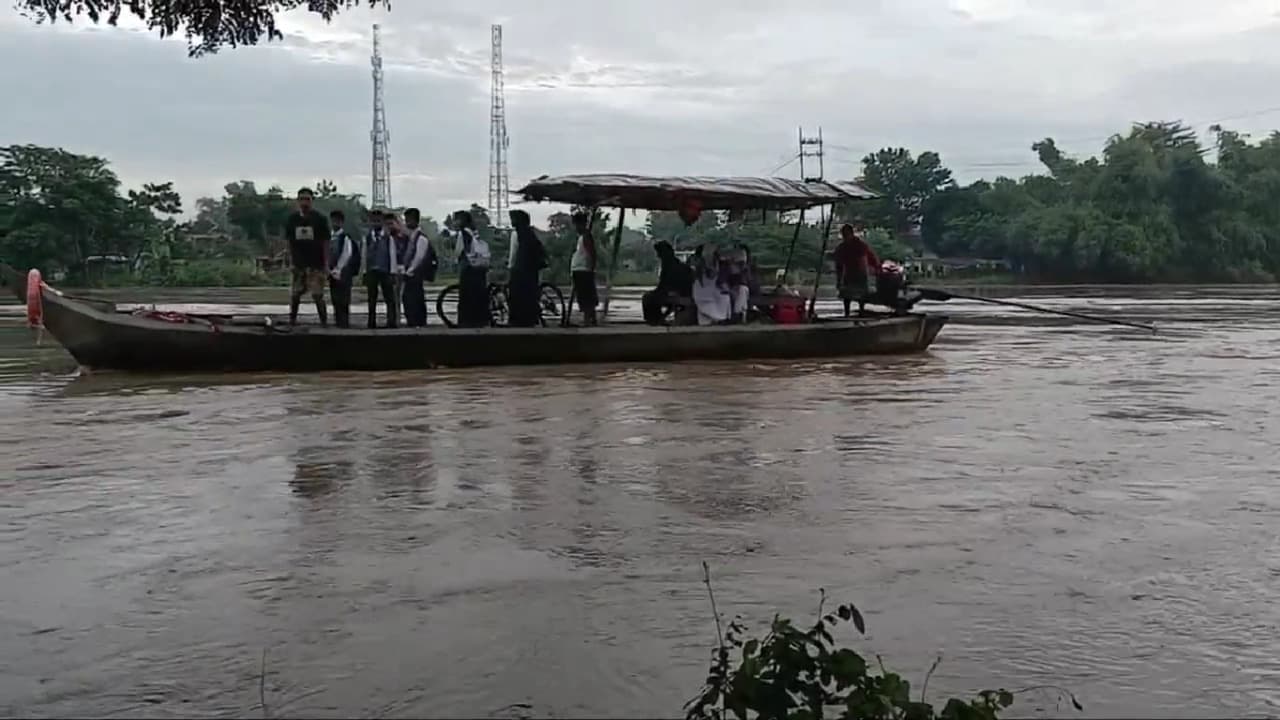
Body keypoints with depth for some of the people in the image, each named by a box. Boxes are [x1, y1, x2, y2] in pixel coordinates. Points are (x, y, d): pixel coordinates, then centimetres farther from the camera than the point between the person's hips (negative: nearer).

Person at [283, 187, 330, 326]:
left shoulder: (319, 219, -3)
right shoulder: (292, 219, 5)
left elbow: (325, 242, -2)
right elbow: (289, 242, 10)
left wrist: (326, 264, -6)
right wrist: (291, 261, 5)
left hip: (316, 264, -3)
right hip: (298, 264, 3)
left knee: (318, 294, -6)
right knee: (294, 293, 5)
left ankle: (324, 320, 2)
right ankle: (292, 319, 17)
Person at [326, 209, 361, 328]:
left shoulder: (345, 237, -8)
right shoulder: (331, 237, 14)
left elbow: (347, 254, -15)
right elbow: (328, 255, 18)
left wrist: (338, 269, -14)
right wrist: (331, 270, 8)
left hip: (343, 273, -7)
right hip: (333, 273, 8)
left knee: (343, 300, -8)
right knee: (335, 299, 9)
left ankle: (344, 323, -5)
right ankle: (338, 323, 15)